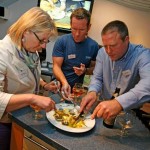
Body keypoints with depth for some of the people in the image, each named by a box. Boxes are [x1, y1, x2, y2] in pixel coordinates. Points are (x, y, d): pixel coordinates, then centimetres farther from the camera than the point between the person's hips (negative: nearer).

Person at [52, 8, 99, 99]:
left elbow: (94, 68, 10)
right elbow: (57, 66, -9)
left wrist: (85, 70, -13)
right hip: (60, 86, -3)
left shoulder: (94, 46, -1)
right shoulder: (61, 41, -7)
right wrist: (64, 83, -26)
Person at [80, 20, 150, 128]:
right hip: (104, 106, 4)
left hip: (129, 113, -4)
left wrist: (119, 103, -52)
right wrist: (92, 92, -22)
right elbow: (97, 78, 2)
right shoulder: (102, 52, -2)